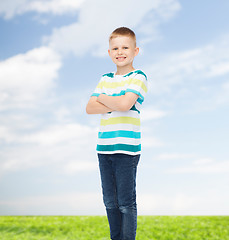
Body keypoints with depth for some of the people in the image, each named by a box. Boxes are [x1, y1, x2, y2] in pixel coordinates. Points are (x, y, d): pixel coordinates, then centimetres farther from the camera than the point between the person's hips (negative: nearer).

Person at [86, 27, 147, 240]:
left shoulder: (138, 77, -3)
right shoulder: (105, 79, 15)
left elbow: (125, 104, -19)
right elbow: (90, 108, 5)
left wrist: (103, 98, -2)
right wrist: (113, 105, -10)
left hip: (127, 149, -6)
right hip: (104, 148, 6)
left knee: (126, 203, 0)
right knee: (110, 202, 14)